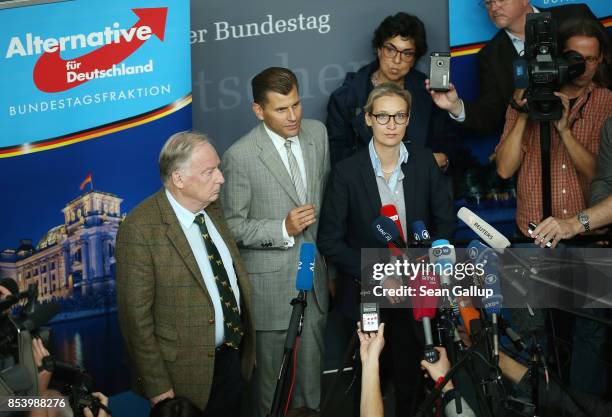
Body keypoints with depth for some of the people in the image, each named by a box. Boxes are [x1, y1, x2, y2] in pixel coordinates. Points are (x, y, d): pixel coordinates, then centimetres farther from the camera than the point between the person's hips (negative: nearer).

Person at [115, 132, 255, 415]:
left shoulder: (213, 209, 0)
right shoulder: (141, 229, -22)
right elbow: (136, 316, -19)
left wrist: (245, 343, 13)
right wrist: (157, 387, -16)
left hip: (234, 355, 6)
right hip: (188, 369, -6)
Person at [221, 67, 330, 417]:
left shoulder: (317, 133, -1)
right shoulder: (240, 156, -18)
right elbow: (233, 226, -11)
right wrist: (283, 230, -25)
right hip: (271, 282, -4)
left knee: (312, 368, 19)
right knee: (271, 375, 13)